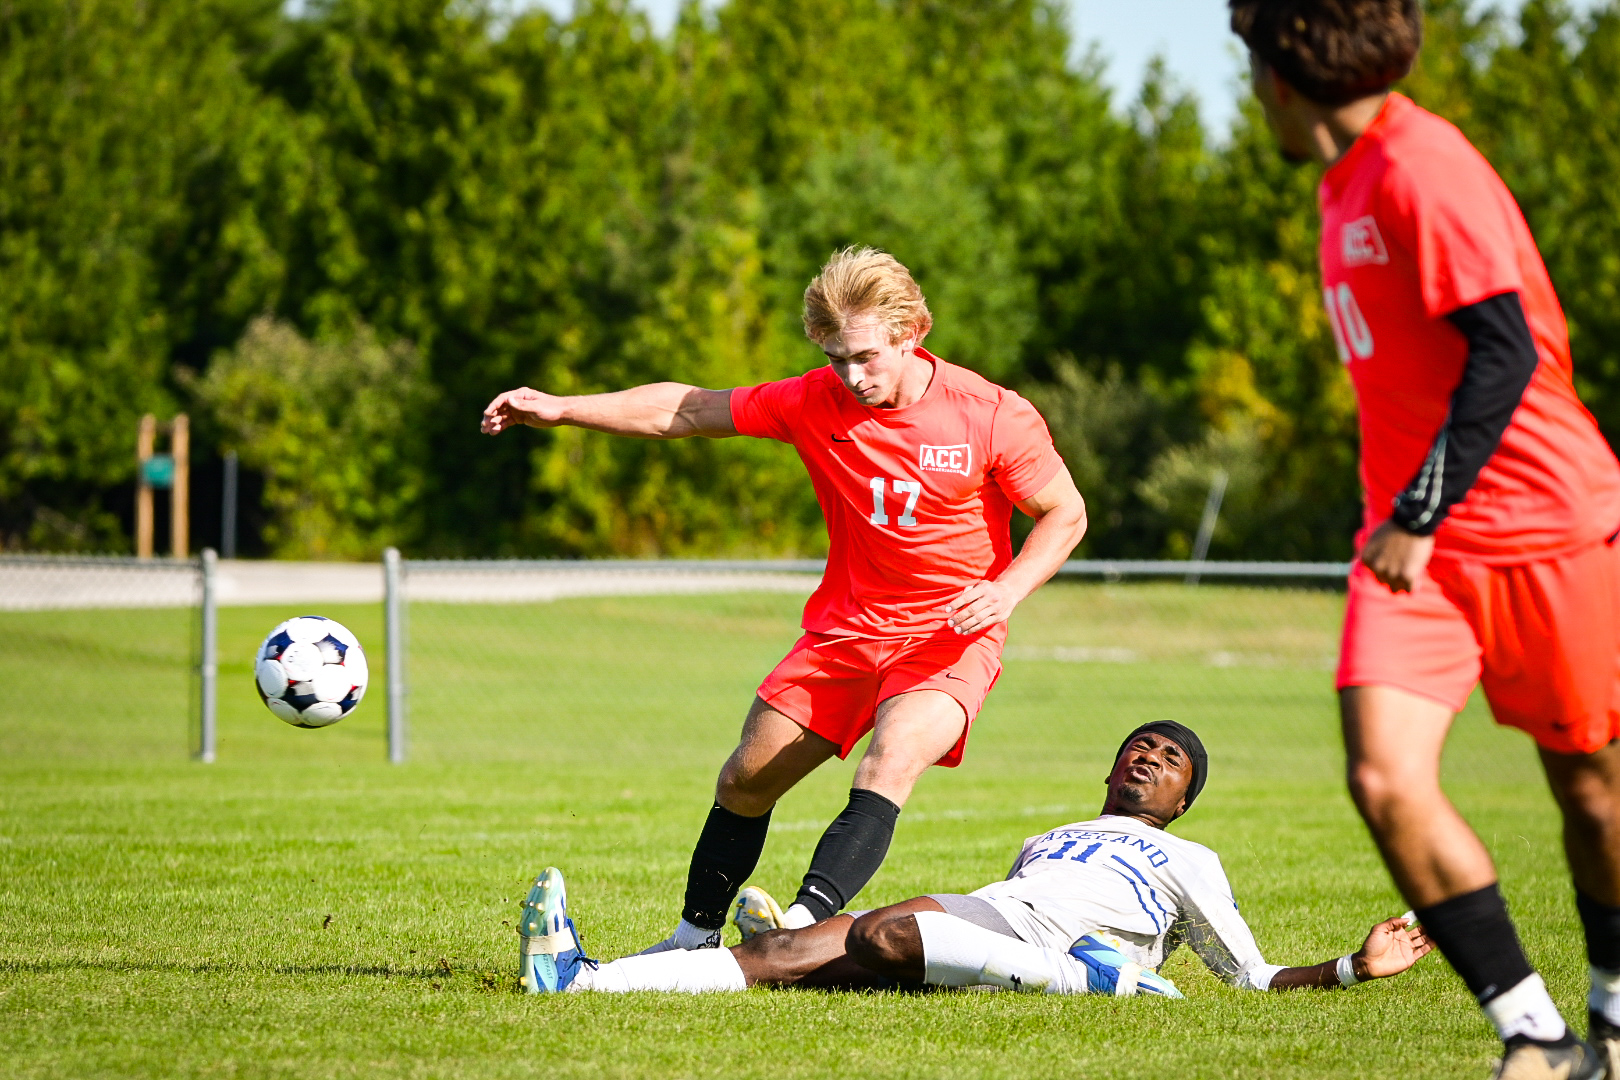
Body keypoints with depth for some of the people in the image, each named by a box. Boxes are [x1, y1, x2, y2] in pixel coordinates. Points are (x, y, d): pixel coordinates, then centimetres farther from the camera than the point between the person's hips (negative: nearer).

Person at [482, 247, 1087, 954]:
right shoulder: (815, 402, -7)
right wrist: (560, 410, -4)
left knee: (887, 766, -30)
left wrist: (1006, 590, -21)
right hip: (847, 625, 4)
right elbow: (685, 411, 1)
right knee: (748, 777, 4)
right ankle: (697, 933, 20)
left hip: (951, 634, -4)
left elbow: (1065, 512, -4)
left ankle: (811, 916, -43)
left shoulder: (995, 418, -15)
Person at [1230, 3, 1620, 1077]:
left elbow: (1506, 354, -22)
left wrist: (1420, 517, -23)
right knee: (1386, 777, -12)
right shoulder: (1346, 183, 14)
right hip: (1412, 541, 7)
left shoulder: (1423, 169, -15)